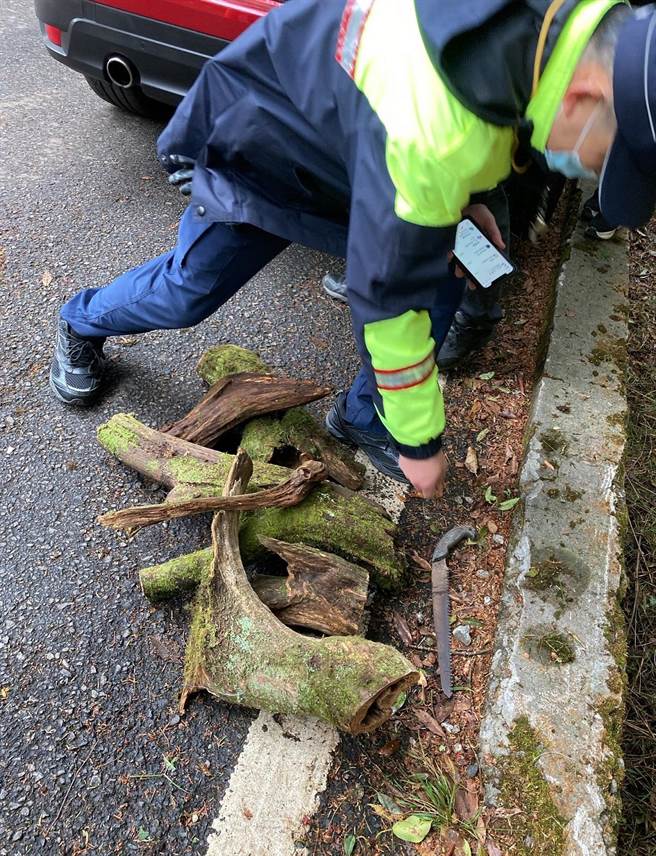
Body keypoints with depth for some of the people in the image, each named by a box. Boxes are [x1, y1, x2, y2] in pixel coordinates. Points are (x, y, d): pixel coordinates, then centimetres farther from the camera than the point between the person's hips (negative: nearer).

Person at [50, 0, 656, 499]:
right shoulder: (434, 130, -44)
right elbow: (390, 295, -35)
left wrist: (460, 196, 0)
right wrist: (418, 440, -23)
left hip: (345, 126, 7)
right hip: (263, 136, -6)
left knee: (441, 283, -4)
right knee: (190, 291, 3)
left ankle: (364, 417, 16)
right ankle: (82, 324, 36)